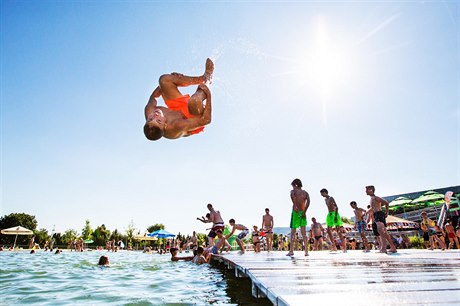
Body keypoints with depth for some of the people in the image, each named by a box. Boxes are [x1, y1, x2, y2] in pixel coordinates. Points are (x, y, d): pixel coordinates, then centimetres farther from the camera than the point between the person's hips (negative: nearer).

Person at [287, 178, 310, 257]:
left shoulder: (293, 191, 2)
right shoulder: (305, 193, 12)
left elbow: (292, 195, -23)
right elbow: (308, 201, -5)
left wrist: (295, 206, -28)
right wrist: (304, 211, -8)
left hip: (295, 212, -3)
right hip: (303, 213, 4)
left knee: (293, 232, 2)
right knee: (304, 232, 5)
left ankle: (291, 250, 1)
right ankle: (306, 251, 3)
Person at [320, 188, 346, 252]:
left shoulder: (331, 198, -8)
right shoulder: (325, 199, 16)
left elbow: (336, 207, -15)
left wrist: (336, 216, -23)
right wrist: (329, 215, 17)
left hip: (334, 214, -8)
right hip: (329, 214, 8)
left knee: (338, 231, -8)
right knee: (329, 231, 2)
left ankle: (344, 247, -3)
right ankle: (334, 247, 9)